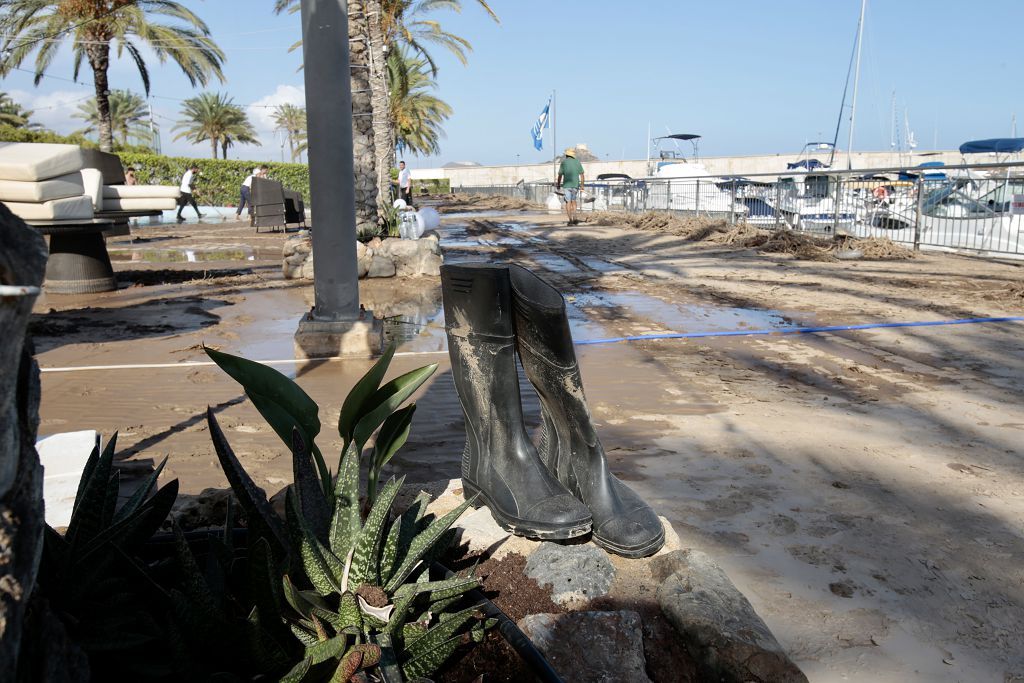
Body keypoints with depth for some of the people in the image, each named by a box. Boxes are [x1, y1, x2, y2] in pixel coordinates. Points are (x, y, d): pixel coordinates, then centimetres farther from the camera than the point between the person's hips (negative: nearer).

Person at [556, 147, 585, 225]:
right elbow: (581, 174, 4)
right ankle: (574, 218, 7)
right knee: (573, 201, 17)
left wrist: (558, 185, 8)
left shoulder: (564, 162, -3)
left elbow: (560, 175, -3)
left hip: (567, 185, -3)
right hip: (575, 185, 3)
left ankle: (570, 220, -3)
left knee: (568, 202, 1)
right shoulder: (577, 162, 5)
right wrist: (582, 186, 9)